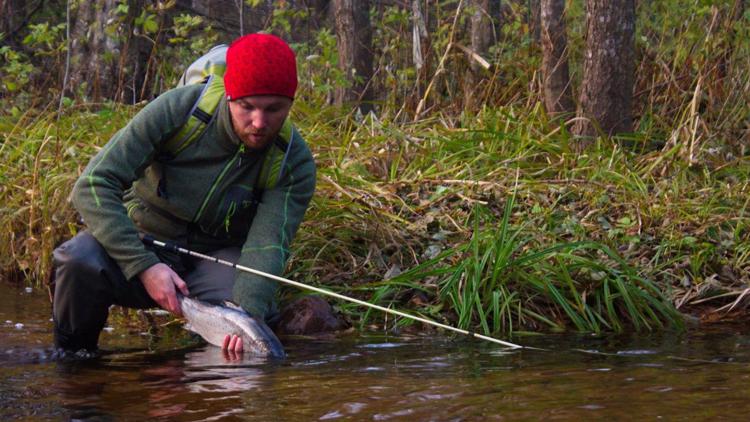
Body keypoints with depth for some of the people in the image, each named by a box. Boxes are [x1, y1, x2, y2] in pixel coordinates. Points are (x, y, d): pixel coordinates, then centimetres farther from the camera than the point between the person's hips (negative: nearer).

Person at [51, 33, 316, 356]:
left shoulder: (295, 162, -13)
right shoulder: (177, 110, -20)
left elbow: (267, 245, -24)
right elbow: (94, 184, -22)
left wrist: (247, 312, -46)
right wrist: (144, 267, -32)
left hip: (216, 259, 1)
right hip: (145, 241, -1)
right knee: (81, 261, -34)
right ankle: (71, 355, -6)